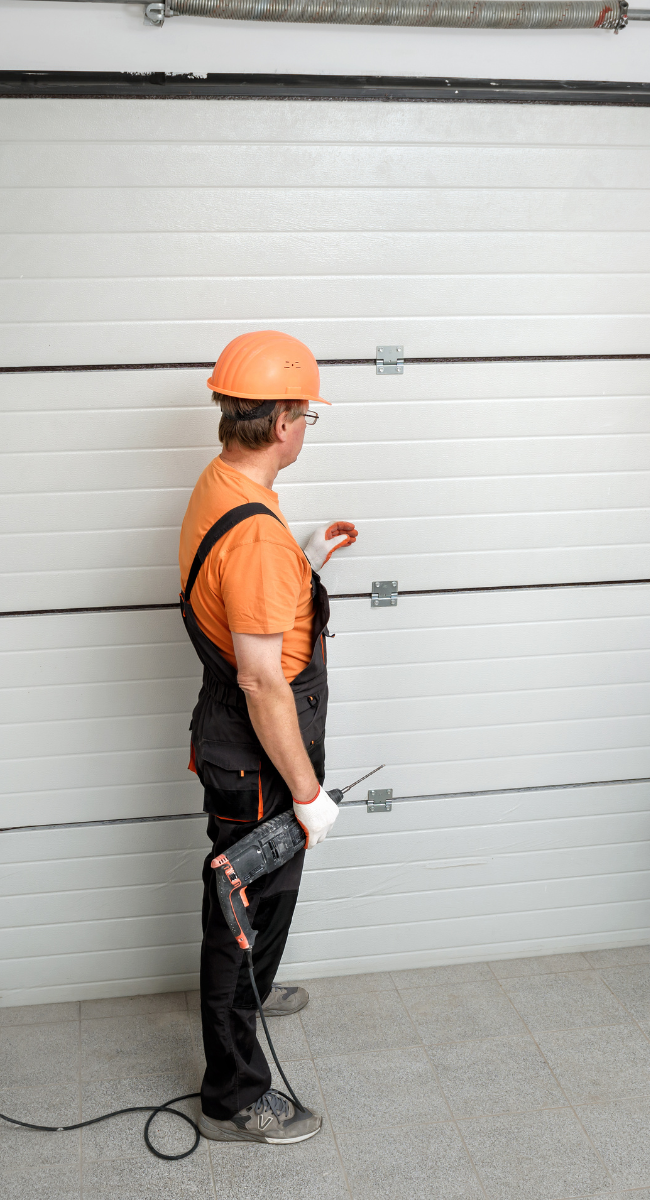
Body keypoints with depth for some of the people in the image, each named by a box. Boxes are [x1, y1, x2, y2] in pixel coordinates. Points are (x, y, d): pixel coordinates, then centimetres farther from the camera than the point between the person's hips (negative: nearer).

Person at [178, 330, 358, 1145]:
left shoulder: (218, 488, 3)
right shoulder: (254, 529, -30)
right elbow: (262, 681, -29)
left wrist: (306, 563, 13)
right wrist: (308, 792, -22)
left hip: (236, 740, 10)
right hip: (256, 760, -10)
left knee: (266, 886, 30)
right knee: (247, 905, 5)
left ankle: (248, 992, 56)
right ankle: (234, 1099, 24)